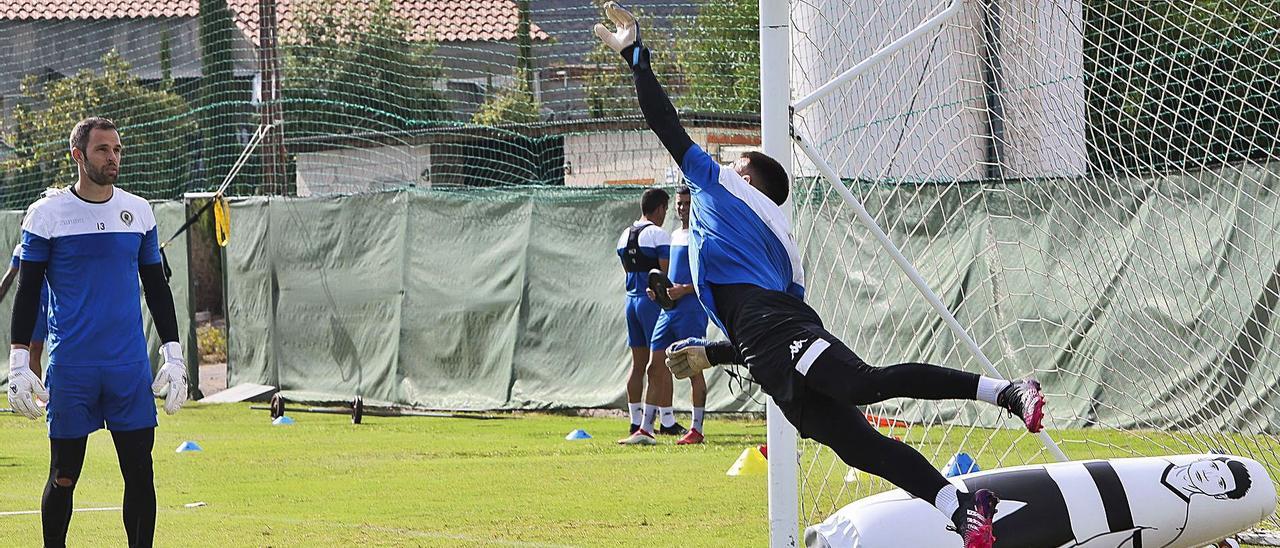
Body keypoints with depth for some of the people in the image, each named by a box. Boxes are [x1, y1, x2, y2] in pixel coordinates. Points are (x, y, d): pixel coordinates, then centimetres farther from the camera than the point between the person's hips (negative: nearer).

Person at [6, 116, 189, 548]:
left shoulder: (139, 212, 8)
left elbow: (157, 287, 15)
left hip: (131, 367, 3)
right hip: (70, 367, -3)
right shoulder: (47, 214, -1)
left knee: (140, 472, 0)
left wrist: (173, 356, 10)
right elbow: (27, 292, 1)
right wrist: (18, 364, -5)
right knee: (64, 476, 2)